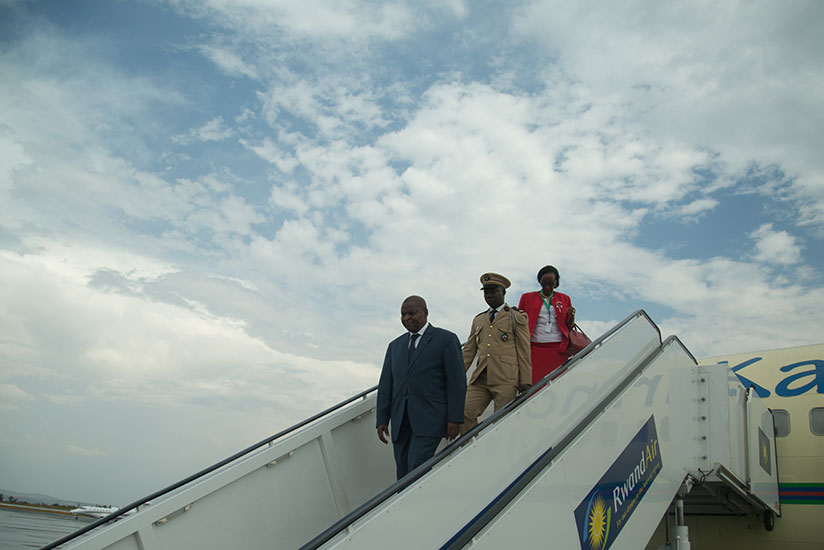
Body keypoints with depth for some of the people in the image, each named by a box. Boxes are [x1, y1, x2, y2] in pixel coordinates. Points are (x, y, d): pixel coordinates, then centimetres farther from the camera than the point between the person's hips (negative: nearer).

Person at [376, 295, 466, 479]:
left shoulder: (446, 339, 1)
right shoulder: (395, 346, 17)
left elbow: (457, 381, -4)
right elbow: (386, 385, 15)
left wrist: (455, 419, -10)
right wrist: (382, 420, 8)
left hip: (429, 419, -5)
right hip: (401, 422, 5)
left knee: (416, 471, -17)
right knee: (403, 476, 4)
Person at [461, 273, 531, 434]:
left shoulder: (516, 318, 6)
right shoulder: (478, 320, 21)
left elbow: (524, 352, 2)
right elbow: (468, 351, 19)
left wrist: (526, 381, -4)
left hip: (506, 380, -4)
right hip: (480, 379, 4)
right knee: (465, 413, -12)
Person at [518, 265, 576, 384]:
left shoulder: (564, 299, 16)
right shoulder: (527, 298, 13)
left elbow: (569, 326, 17)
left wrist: (571, 316, -3)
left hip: (558, 349, 1)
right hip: (535, 349, -1)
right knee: (535, 384, -12)